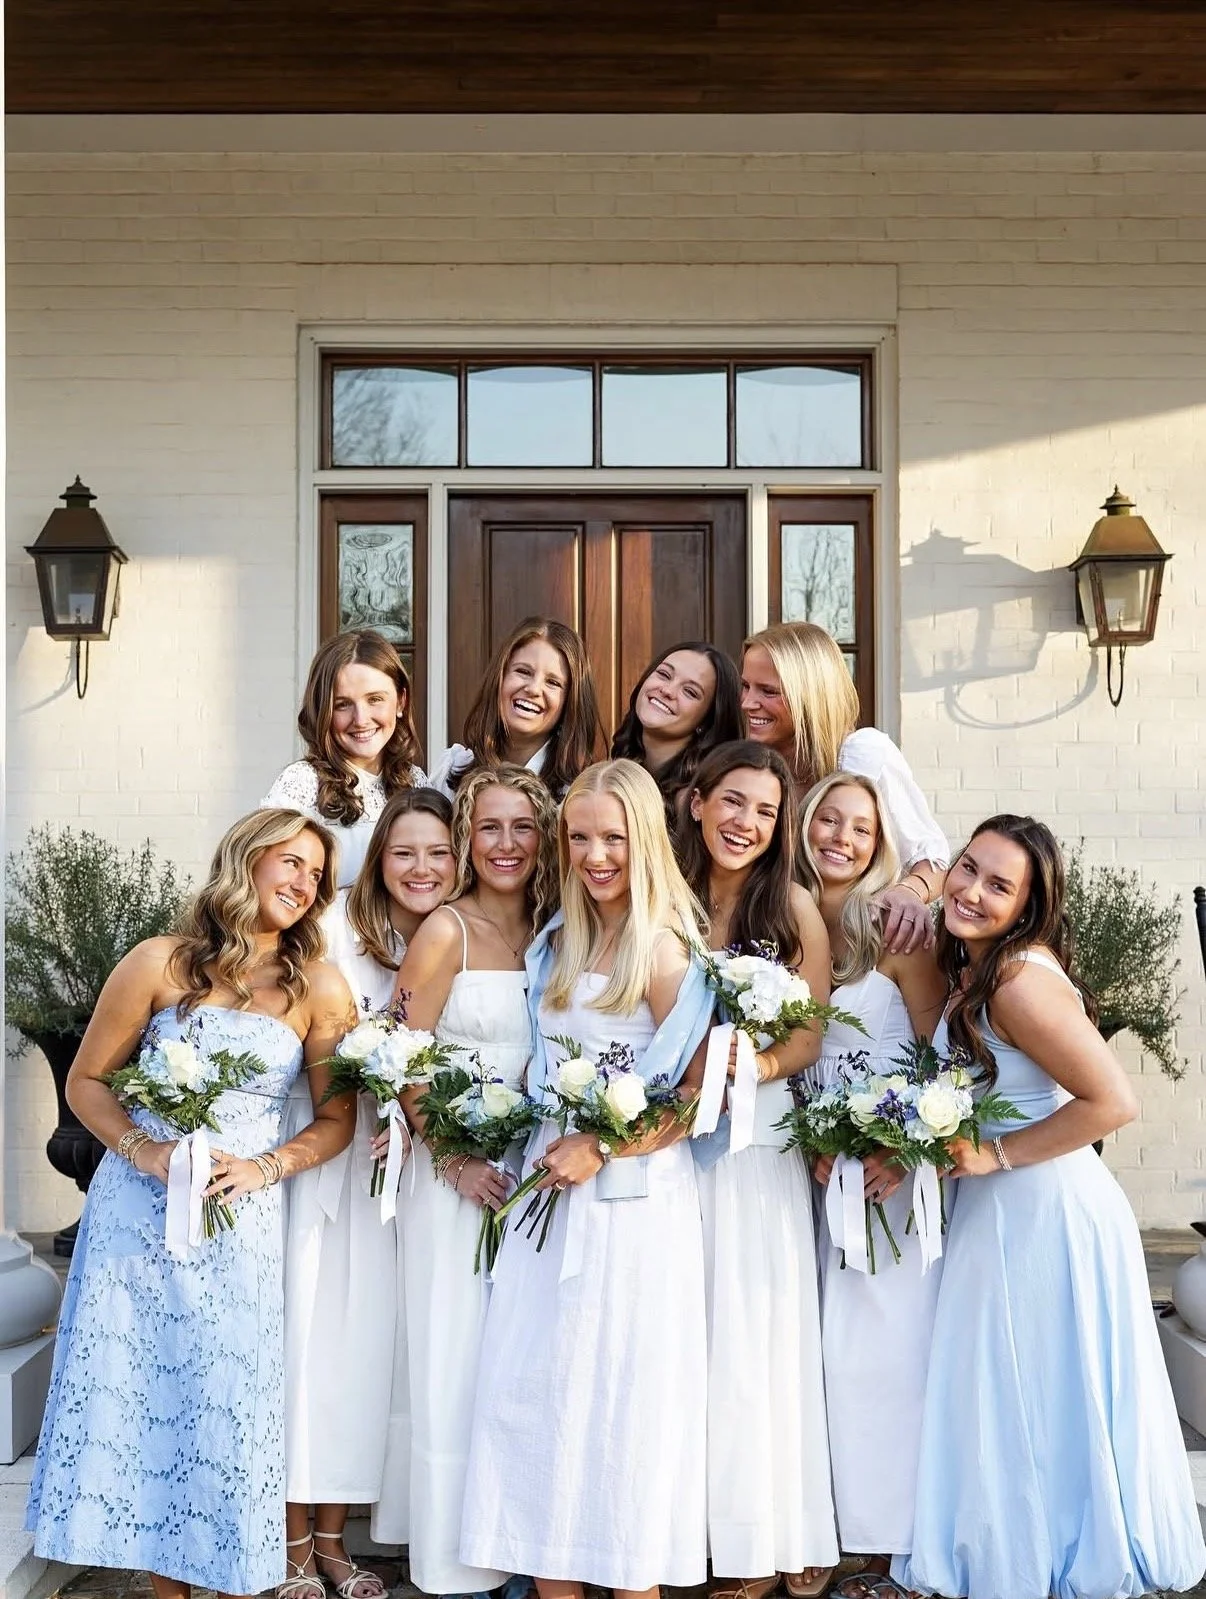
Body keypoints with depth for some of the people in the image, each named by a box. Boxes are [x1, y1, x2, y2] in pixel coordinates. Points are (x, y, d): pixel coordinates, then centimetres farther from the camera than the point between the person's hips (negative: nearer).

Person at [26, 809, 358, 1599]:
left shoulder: (320, 989, 1)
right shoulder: (160, 963, -2)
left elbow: (336, 1120, 5)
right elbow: (87, 1081, 3)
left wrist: (263, 1167, -11)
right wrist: (145, 1151, -12)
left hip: (241, 1223, 0)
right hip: (137, 1210, 0)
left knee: (228, 1409, 2)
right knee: (134, 1398, 6)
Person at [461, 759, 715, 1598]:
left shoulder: (668, 949, -11)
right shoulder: (558, 940, 11)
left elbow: (700, 1093, -13)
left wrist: (601, 1148, -17)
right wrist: (538, 1147, 8)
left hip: (634, 1196, -7)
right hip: (551, 1185, 7)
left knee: (620, 1396, 2)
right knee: (533, 1388, 8)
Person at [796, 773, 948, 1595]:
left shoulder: (896, 929, -7)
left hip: (896, 1173, -4)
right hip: (824, 1175, 5)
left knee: (886, 1347, -1)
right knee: (838, 1350, 8)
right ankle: (855, 1531, 20)